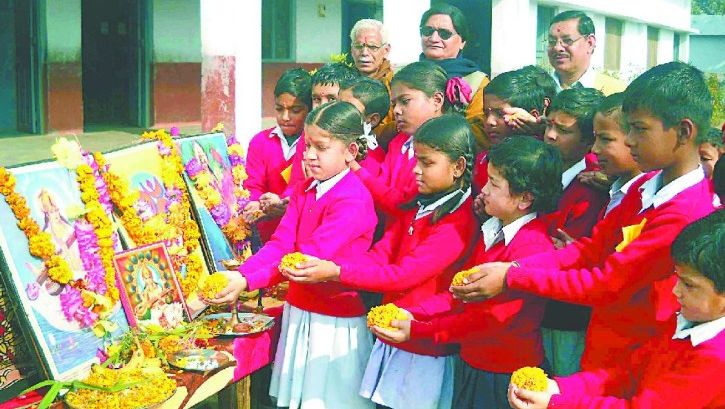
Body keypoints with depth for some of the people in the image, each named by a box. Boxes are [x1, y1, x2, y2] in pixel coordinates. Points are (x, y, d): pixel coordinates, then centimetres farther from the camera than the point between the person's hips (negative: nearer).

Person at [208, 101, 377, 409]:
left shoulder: (354, 200, -19)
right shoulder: (304, 190, 8)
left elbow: (311, 256, -27)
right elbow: (280, 244, -2)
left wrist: (248, 283, -34)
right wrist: (239, 274, -19)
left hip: (335, 322, -7)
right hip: (299, 311, 7)